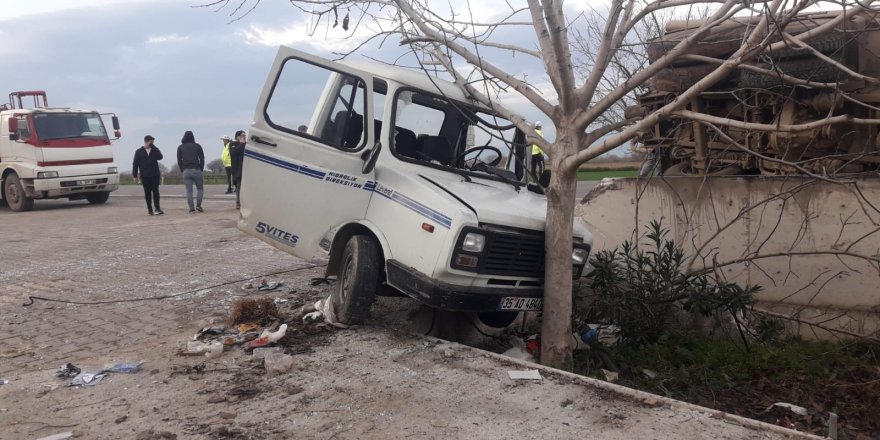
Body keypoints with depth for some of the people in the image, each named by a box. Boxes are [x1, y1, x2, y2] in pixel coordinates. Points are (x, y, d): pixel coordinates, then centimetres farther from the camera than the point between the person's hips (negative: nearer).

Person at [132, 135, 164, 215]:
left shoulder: (154, 150, 8)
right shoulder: (139, 151, 5)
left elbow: (160, 157, -12)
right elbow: (135, 164, 6)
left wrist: (153, 147, -12)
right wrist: (135, 175, 1)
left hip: (155, 175, 0)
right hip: (144, 176, 0)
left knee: (155, 191, -5)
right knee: (147, 192, 5)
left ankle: (157, 208, -5)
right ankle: (149, 208, 12)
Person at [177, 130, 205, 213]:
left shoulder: (180, 147, 10)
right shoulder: (197, 146, 5)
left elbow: (179, 160, 7)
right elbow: (202, 159, 2)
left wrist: (182, 170, 13)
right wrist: (201, 169, 9)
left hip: (186, 171, 2)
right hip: (196, 170, -2)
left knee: (189, 191, 3)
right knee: (200, 188, 9)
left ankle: (191, 208, -3)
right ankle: (198, 205, -6)